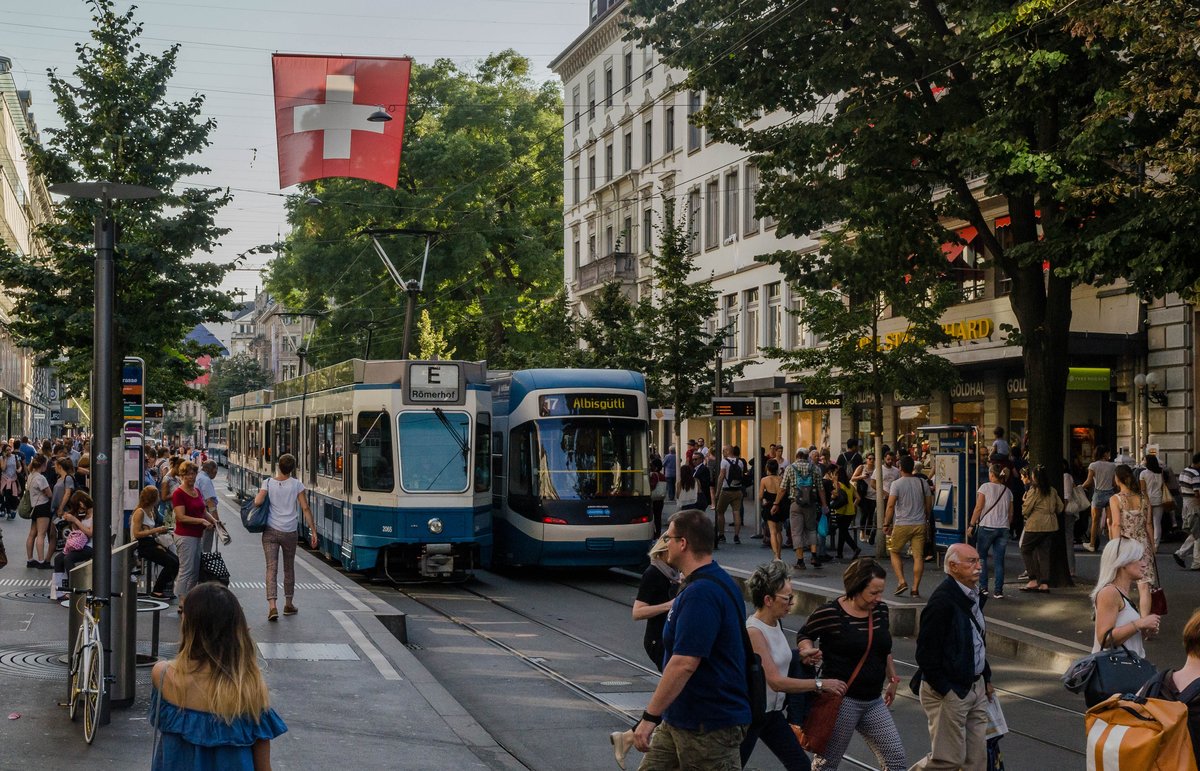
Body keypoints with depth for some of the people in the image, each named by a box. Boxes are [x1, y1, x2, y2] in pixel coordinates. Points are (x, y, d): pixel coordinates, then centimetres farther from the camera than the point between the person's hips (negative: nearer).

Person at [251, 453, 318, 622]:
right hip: (289, 532, 0)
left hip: (270, 531, 0)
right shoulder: (297, 485, -4)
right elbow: (305, 508, -6)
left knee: (271, 568, -3)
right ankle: (288, 605, 27)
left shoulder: (268, 483, -4)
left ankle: (272, 606, -16)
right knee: (289, 568, 16)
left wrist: (256, 496, 8)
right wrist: (313, 531, -2)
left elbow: (258, 502, -17)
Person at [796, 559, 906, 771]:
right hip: (842, 700, -6)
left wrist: (892, 679, 24)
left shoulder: (880, 609, 4)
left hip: (874, 701, 6)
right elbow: (804, 635, 1)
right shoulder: (830, 613, -14)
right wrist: (808, 651, -19)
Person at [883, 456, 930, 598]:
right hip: (919, 525, 3)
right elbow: (929, 505, 11)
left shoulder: (897, 484, -8)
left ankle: (901, 581, -1)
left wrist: (886, 524, -6)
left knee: (895, 552, 13)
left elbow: (890, 505, -12)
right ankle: (915, 589, 4)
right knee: (918, 556, 4)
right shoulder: (922, 483, 6)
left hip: (902, 525, -3)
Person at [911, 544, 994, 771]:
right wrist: (945, 691, -18)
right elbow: (926, 654, -21)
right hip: (949, 691, -9)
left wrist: (985, 679, 16)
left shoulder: (974, 596, 8)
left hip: (976, 686, 9)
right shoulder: (942, 601, -21)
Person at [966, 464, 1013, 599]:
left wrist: (971, 525, -2)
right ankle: (998, 591, 3)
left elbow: (978, 508, -7)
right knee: (999, 560, 5)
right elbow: (1010, 514, 12)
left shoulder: (985, 487, -4)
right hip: (1003, 528, 4)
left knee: (982, 557, 9)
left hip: (987, 527, -4)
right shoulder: (1007, 491, 10)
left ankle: (983, 587, 3)